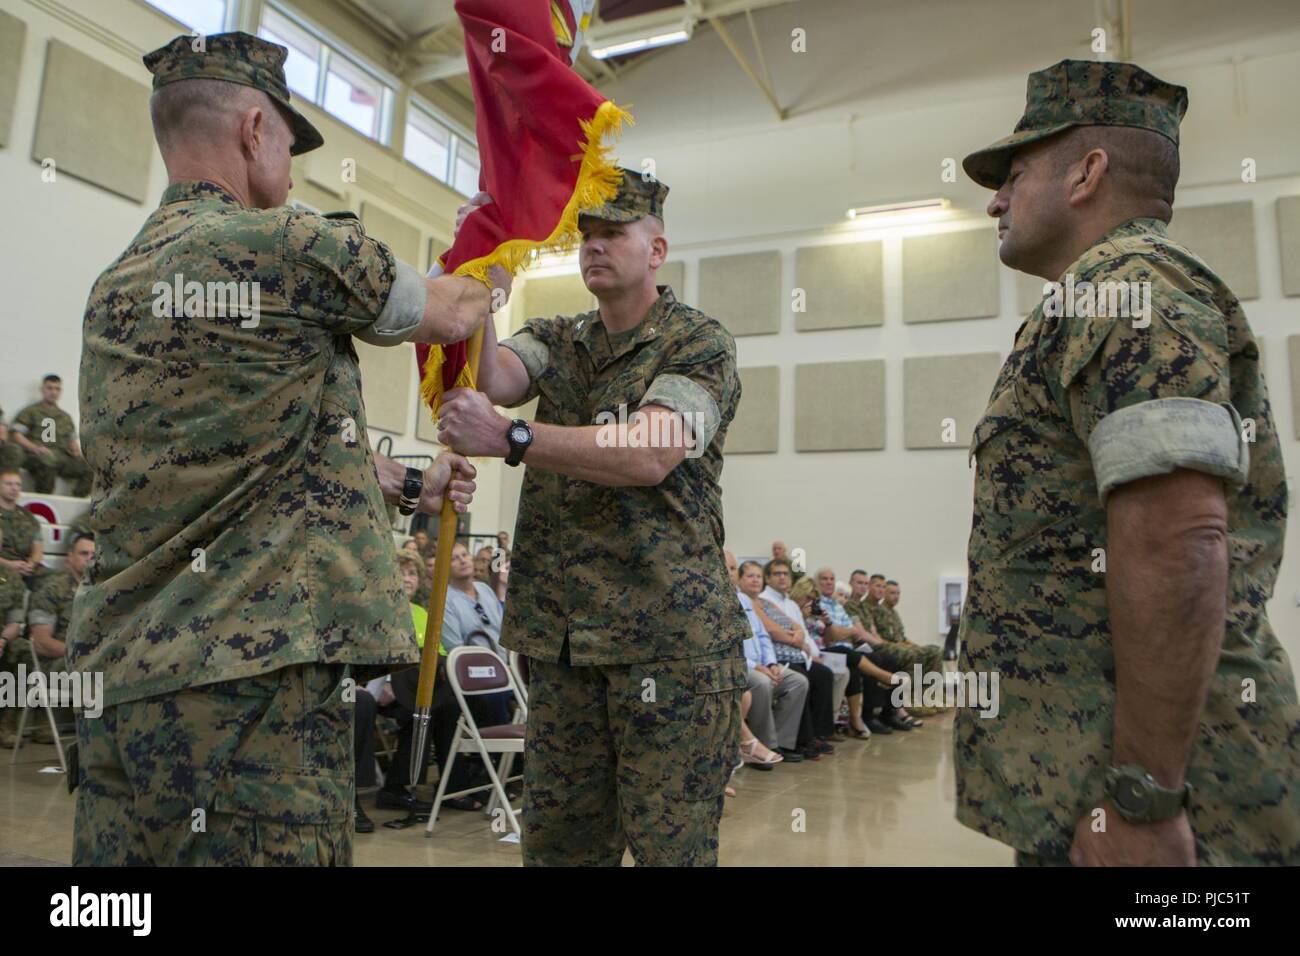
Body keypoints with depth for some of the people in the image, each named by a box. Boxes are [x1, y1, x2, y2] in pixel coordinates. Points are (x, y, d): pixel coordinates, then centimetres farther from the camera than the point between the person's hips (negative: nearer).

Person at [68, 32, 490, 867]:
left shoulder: (117, 287, 16)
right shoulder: (294, 247, -10)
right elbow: (449, 316, 8)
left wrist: (410, 485, 30)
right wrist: (494, 275, 30)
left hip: (124, 673, 9)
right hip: (259, 673, -9)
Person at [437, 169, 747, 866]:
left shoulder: (700, 344, -2)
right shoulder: (555, 341, 16)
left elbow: (649, 456, -19)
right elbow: (493, 380, -6)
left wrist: (509, 438, -27)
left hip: (668, 637, -4)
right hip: (558, 639, 5)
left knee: (670, 844, 1)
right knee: (557, 841, 12)